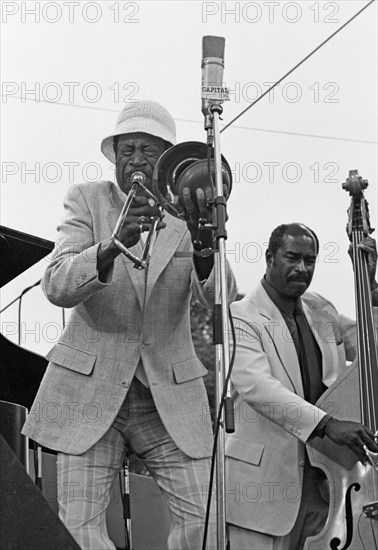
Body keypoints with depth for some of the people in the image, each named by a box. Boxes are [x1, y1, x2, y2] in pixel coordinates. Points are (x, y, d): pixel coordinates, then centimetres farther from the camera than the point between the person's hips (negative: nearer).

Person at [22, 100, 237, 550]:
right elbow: (56, 287, -14)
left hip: (170, 394, 1)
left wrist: (204, 239, -32)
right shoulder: (87, 200, 1)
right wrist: (115, 244, -33)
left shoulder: (189, 210, 4)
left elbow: (221, 298, -11)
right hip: (89, 388, -1)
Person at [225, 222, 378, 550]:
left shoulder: (320, 310, 10)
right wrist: (326, 423, -35)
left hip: (324, 479, 6)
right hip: (266, 481, -6)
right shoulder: (242, 317, -11)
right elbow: (256, 385, -26)